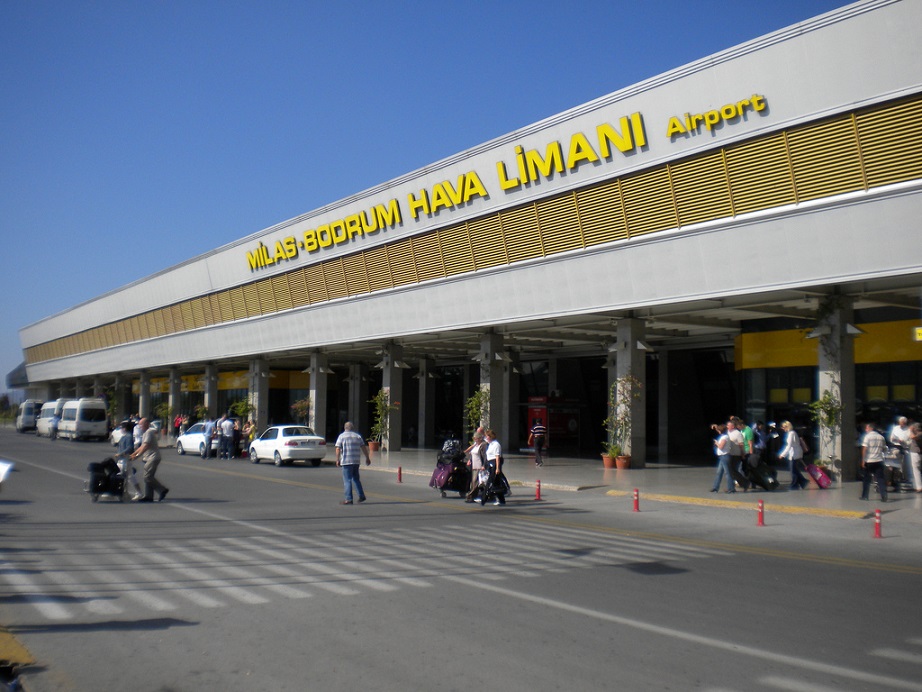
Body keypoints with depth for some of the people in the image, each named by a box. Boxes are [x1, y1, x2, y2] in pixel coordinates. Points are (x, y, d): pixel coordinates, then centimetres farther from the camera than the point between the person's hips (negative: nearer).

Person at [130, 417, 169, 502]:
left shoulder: (149, 432, -12)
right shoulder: (145, 433, 22)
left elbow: (145, 446, -21)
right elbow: (142, 447, 26)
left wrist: (137, 455, -22)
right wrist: (133, 454, 20)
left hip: (153, 458, -11)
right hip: (149, 458, 11)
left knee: (148, 477, -14)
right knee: (148, 477, 9)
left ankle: (163, 490, -9)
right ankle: (148, 496, 10)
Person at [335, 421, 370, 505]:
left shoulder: (342, 436, 0)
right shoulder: (357, 436, 11)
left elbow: (338, 449, -8)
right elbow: (364, 447, 8)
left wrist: (337, 460, -3)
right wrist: (367, 458, 14)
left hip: (347, 461, -5)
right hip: (357, 461, 5)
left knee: (347, 480, -3)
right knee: (356, 479, 19)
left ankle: (348, 499, -7)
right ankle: (361, 496, 18)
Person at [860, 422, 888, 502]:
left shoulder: (867, 436, -7)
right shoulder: (881, 437, 8)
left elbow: (864, 449, -12)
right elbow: (884, 448, 14)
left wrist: (863, 460, -10)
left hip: (869, 461, -3)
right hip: (879, 460, 3)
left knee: (866, 479, 8)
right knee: (880, 479, 2)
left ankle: (864, 496, 13)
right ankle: (884, 496, -8)